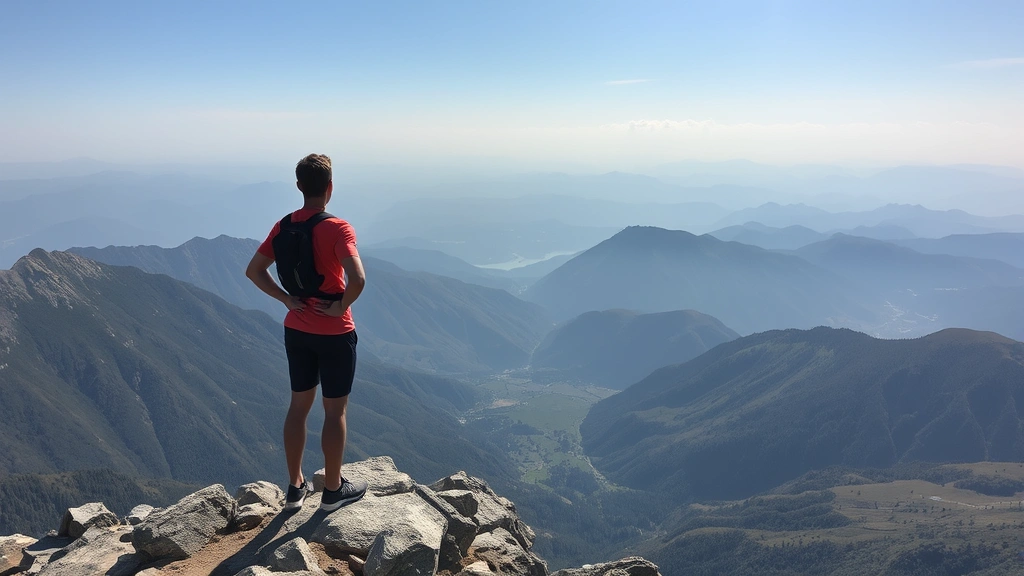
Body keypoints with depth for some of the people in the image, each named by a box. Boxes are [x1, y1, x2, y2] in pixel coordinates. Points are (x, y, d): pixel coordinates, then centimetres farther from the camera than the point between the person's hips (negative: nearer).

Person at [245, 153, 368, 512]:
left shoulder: (284, 226, 1)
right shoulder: (337, 228, -19)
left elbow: (254, 271, 4)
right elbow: (357, 279, -33)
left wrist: (287, 299, 1)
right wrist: (342, 307, -17)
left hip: (296, 330, 6)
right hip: (334, 334, -6)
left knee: (299, 405, 17)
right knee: (335, 411, 8)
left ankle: (295, 487, 28)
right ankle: (333, 490, 21)